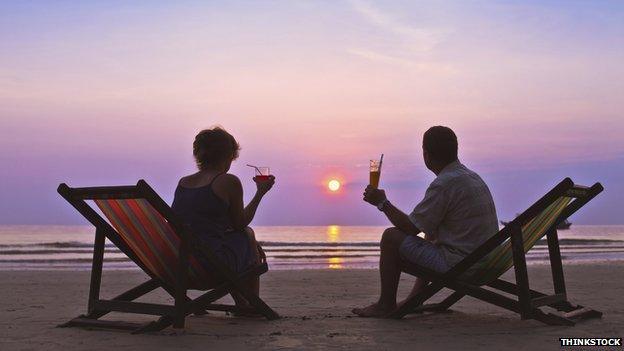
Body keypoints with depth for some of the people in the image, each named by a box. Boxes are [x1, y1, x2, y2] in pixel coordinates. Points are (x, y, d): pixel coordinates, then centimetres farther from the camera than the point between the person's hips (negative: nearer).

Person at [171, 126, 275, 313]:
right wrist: (260, 192, 17)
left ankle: (242, 304, 40)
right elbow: (239, 223, 5)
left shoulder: (183, 182, 12)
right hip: (213, 266, -7)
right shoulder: (229, 182, -7)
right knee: (247, 234, 21)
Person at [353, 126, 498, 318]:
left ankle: (386, 305, 10)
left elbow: (410, 228, -13)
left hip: (458, 264, -10)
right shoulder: (473, 177, 12)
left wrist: (382, 202, 0)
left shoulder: (444, 184, -18)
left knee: (391, 236, -3)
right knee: (430, 238, 34)